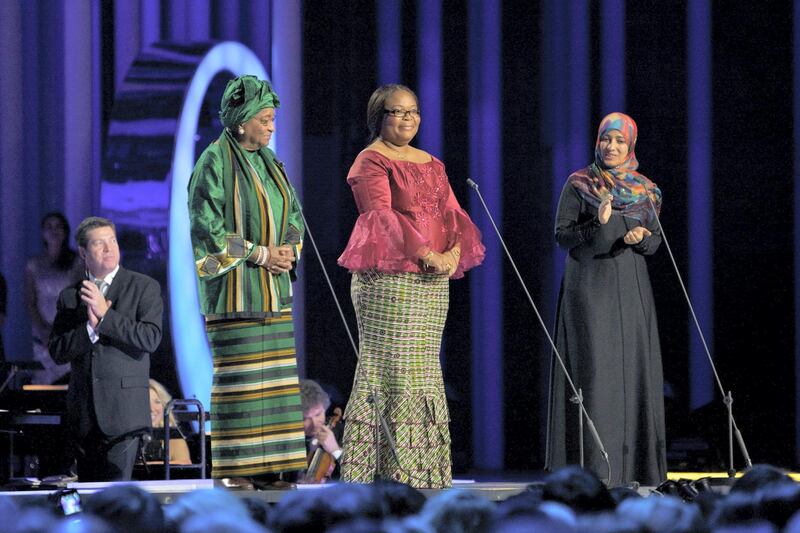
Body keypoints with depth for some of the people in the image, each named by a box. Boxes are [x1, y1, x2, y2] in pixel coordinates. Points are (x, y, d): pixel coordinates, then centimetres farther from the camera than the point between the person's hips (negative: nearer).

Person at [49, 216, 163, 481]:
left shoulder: (144, 287, 3)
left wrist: (105, 314, -13)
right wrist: (90, 327, -12)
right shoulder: (69, 296, 13)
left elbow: (150, 339, -10)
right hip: (83, 414, 4)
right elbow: (57, 351, 4)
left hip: (122, 411, -4)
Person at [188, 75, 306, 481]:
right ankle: (230, 470, -3)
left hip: (272, 291, 8)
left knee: (276, 376, 5)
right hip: (234, 288, -8)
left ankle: (268, 465, 9)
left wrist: (290, 250, -4)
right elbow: (207, 229, -15)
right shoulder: (214, 163, -10)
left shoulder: (268, 161, 13)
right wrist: (259, 254, -15)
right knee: (237, 379, -7)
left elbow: (293, 215, 17)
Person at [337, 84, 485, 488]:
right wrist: (426, 254, -21)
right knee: (388, 365, -9)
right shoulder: (370, 162, -2)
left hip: (433, 280, 7)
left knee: (423, 368, 7)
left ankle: (422, 469, 9)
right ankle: (388, 470, -9)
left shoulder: (430, 164, 20)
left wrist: (454, 251, -8)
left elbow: (451, 211, 12)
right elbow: (382, 215, -15)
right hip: (387, 278, -7)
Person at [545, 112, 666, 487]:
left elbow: (655, 242, 12)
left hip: (631, 287, 4)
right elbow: (562, 236, -3)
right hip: (589, 284, -4)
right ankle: (593, 463, -11)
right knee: (593, 367, -10)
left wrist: (640, 237, -10)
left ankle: (633, 463, 6)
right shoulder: (578, 185, 1)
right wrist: (598, 224, -19)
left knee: (633, 367, 1)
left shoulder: (645, 190, 11)